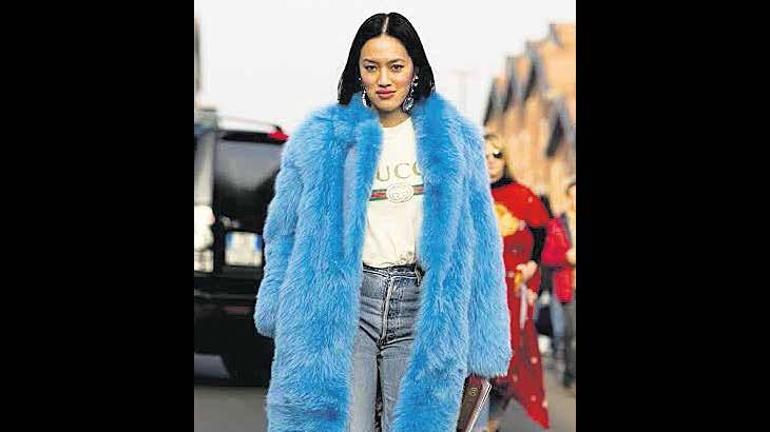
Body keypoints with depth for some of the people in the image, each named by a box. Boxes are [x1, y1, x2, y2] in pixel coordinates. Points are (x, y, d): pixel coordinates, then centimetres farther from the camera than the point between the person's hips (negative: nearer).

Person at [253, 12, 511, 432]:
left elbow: (478, 244, 4)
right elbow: (286, 232, 9)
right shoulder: (323, 138, 1)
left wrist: (483, 345, 2)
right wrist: (284, 321, 6)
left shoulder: (453, 139, 4)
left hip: (421, 306, 1)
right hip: (344, 303, -1)